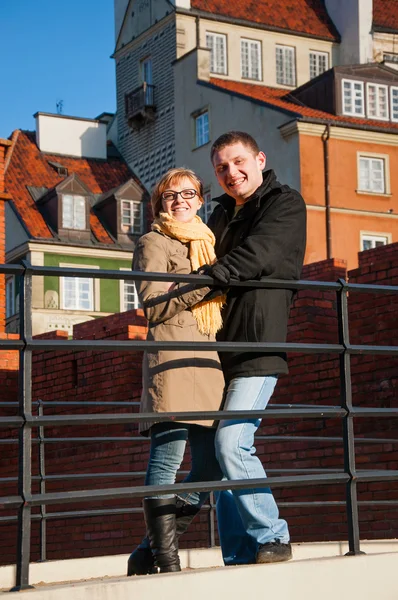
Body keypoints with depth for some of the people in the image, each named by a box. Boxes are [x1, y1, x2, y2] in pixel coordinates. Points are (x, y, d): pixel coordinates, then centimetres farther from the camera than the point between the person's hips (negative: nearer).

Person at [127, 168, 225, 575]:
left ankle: (149, 554, 8)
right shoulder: (153, 244, 7)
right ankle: (165, 560, -8)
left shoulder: (206, 244, 28)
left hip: (208, 361, 8)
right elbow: (154, 307, -6)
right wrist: (205, 283, -12)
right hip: (172, 357, -8)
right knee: (167, 460, -11)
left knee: (210, 466, 2)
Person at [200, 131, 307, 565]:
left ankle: (271, 539, -4)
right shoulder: (220, 215, 23)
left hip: (257, 349, -7)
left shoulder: (285, 204, 1)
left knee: (231, 444, -18)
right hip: (219, 350, 7)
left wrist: (199, 279, -25)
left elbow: (257, 254, -16)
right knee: (220, 452, 4)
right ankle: (239, 558, 10)